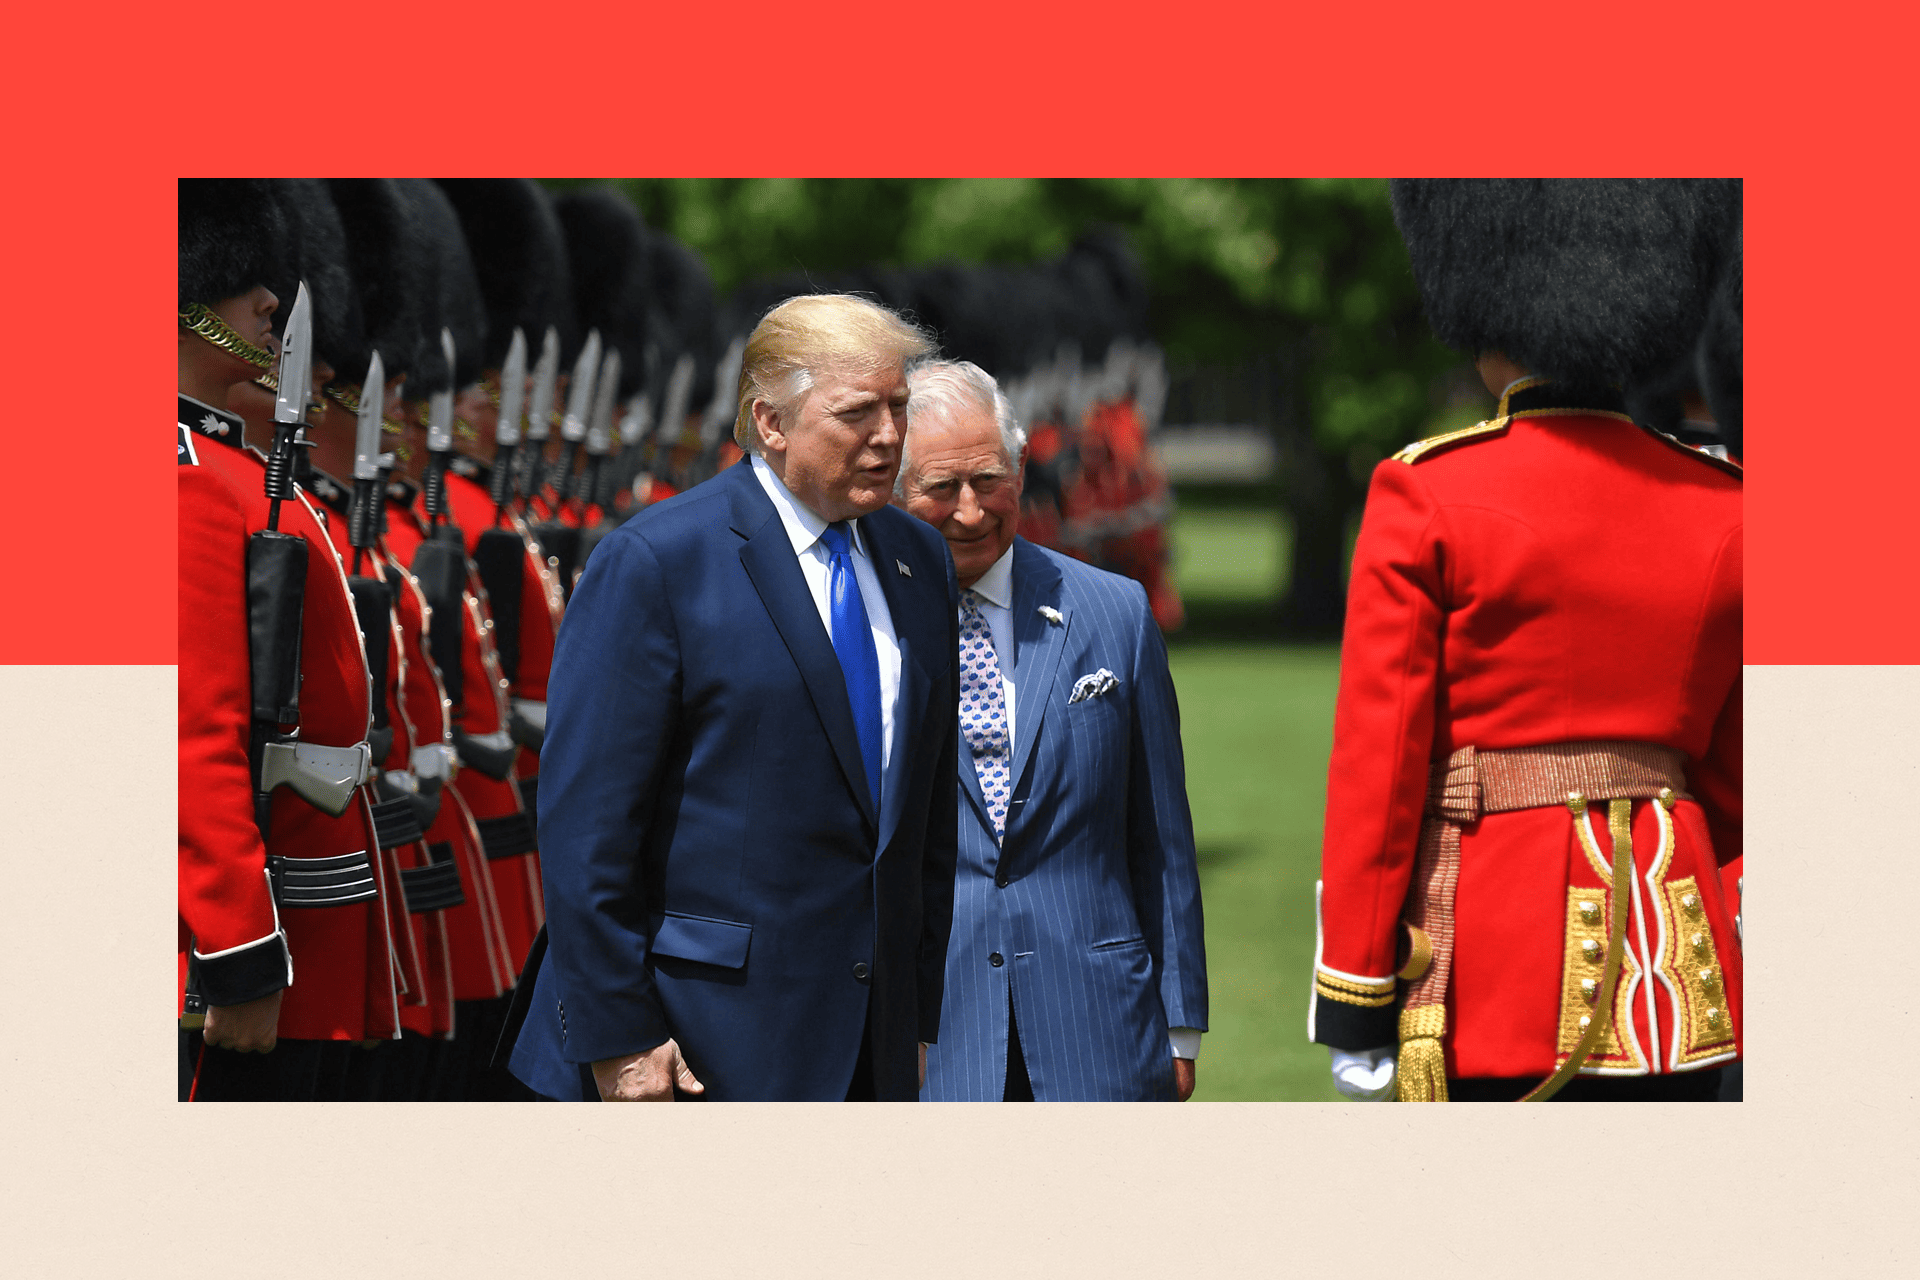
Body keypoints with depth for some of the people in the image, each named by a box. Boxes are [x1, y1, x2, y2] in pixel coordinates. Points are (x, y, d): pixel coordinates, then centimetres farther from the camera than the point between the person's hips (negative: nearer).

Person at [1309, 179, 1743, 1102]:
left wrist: (1352, 1008, -2)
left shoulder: (1424, 497, -6)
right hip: (1671, 983, 4)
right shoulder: (1718, 506, 6)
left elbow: (1376, 763, -6)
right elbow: (1734, 774, 14)